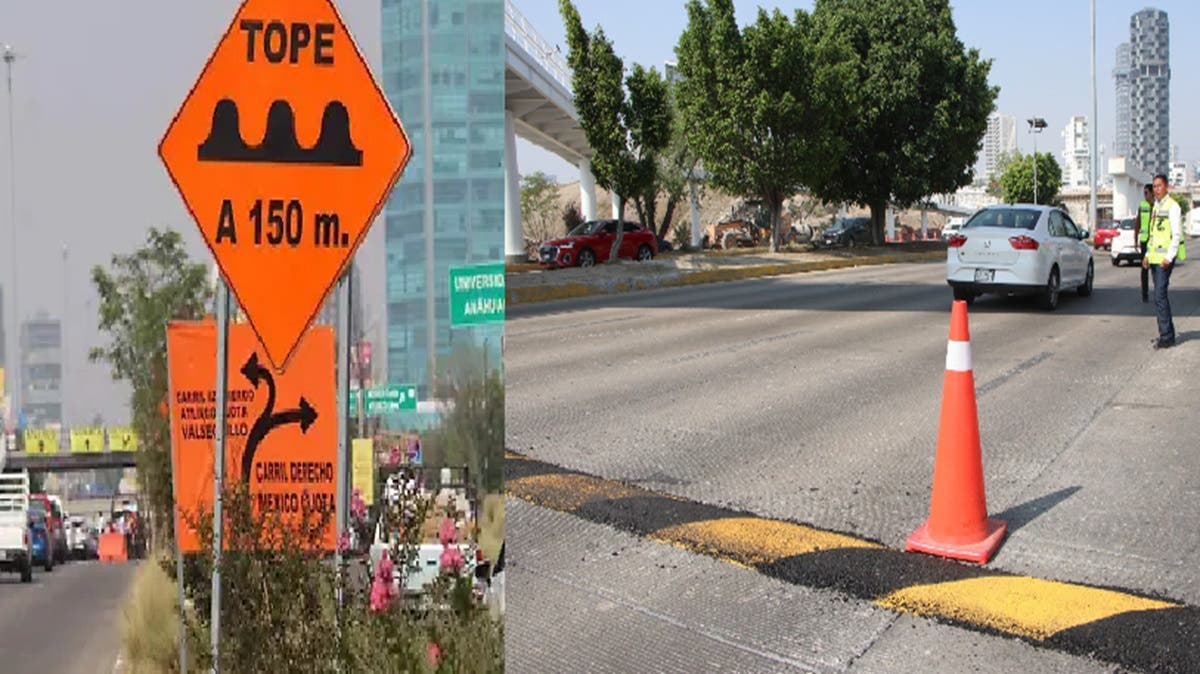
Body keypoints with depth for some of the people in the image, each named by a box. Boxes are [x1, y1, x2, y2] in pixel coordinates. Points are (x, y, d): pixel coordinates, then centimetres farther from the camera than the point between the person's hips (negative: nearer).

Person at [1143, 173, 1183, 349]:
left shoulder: (1172, 207, -9)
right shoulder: (1155, 207, 17)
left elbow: (1177, 235, -13)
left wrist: (1169, 257, -19)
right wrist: (1147, 254, 16)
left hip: (1165, 258, -9)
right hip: (1154, 257, 9)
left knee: (1160, 297, -12)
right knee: (1161, 296, 11)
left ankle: (1166, 337, -10)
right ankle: (1168, 334, 18)